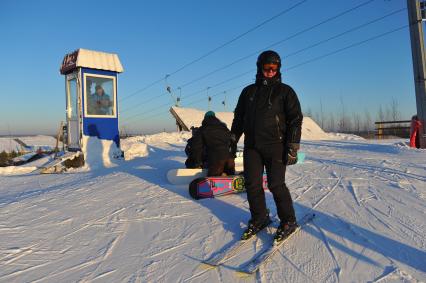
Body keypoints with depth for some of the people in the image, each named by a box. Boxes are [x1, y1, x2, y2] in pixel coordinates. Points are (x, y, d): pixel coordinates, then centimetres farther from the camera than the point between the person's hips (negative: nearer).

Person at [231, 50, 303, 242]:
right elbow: (238, 117, 20)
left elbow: (295, 119, -2)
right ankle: (259, 219, 21)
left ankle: (288, 221, 15)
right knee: (252, 184, 3)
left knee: (276, 185, -4)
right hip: (251, 146, 4)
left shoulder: (285, 91, 3)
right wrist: (233, 139, 13)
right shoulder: (248, 91, 14)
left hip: (275, 146, -4)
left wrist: (293, 147, -10)